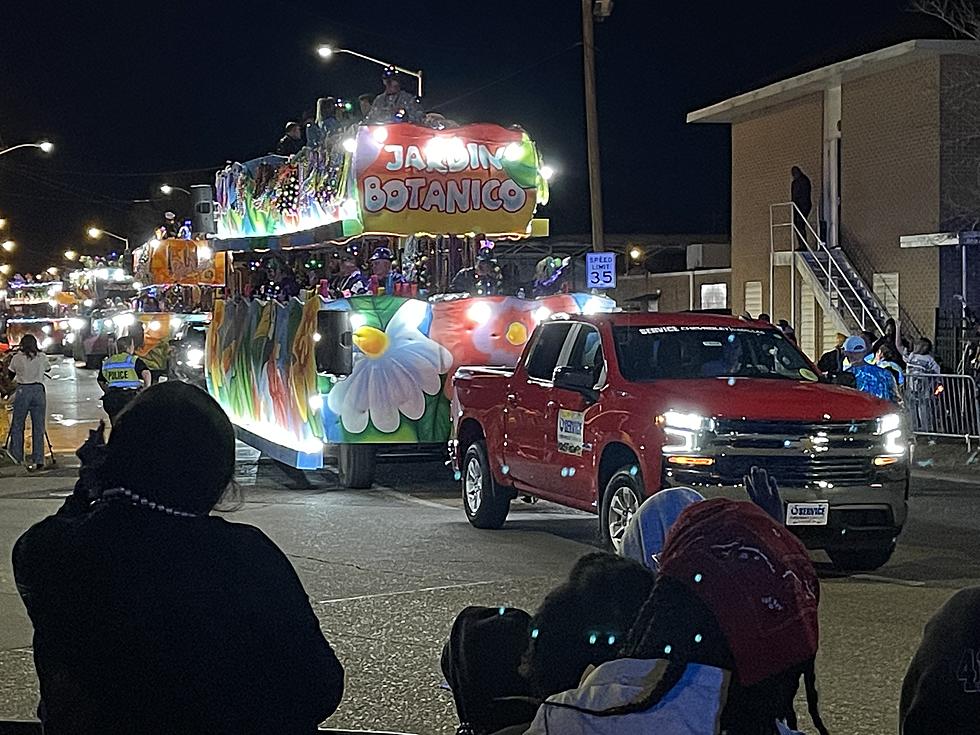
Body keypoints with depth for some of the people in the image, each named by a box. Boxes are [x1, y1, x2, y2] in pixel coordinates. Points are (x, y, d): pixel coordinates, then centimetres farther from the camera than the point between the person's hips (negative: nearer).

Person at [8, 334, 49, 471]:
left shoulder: (17, 358, 1)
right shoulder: (42, 357, 7)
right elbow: (47, 369, 23)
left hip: (22, 391, -2)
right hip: (39, 391, 2)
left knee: (17, 426, 7)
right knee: (38, 428, 4)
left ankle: (16, 458, 4)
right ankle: (38, 460, 0)